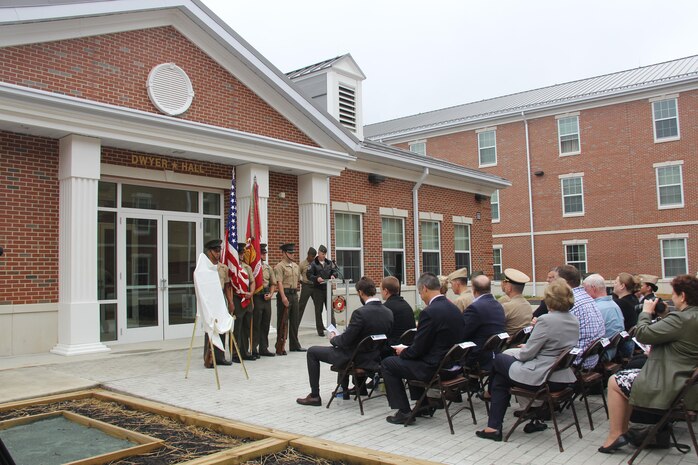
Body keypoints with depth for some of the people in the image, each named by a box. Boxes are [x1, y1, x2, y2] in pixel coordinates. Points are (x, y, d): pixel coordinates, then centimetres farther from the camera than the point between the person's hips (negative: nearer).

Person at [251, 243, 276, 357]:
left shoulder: (268, 267, 13)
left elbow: (273, 283, 18)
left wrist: (270, 294, 4)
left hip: (267, 298, 6)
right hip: (256, 297, -6)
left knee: (266, 324, 11)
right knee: (255, 325, -2)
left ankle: (264, 348, 20)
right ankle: (253, 350, 6)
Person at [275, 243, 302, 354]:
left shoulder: (296, 266, 15)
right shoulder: (279, 266, -8)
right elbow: (279, 282, -16)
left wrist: (295, 292, 18)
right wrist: (283, 297, -25)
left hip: (294, 294, 7)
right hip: (284, 295, -7)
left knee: (295, 321, 13)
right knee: (283, 322, -4)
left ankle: (294, 345, 23)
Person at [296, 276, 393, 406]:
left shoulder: (360, 313, -27)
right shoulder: (388, 313, -6)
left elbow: (345, 340, -21)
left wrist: (333, 339, 2)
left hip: (355, 359, -7)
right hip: (374, 357, 7)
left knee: (312, 352, 10)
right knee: (345, 348, 39)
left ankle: (315, 396, 14)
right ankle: (343, 389, 46)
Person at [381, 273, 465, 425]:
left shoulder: (429, 312, -22)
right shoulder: (454, 308, 4)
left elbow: (417, 349, -18)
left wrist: (402, 352, 4)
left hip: (434, 368, -9)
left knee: (387, 364, 7)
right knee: (409, 359, 31)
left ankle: (404, 412, 8)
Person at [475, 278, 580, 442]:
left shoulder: (546, 320, -20)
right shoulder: (574, 320, 6)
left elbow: (527, 354, -14)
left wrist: (517, 353, 7)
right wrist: (528, 348, 16)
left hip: (544, 378, -8)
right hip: (563, 378, 8)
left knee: (498, 359, 15)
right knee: (500, 378, 19)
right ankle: (494, 427, 25)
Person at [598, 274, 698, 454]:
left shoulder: (682, 319, -25)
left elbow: (642, 334, -22)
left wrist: (646, 312, -6)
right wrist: (663, 316, 7)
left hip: (673, 388, -10)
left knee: (615, 382, 3)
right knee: (625, 378, 21)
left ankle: (615, 435, 10)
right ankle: (622, 430, 24)